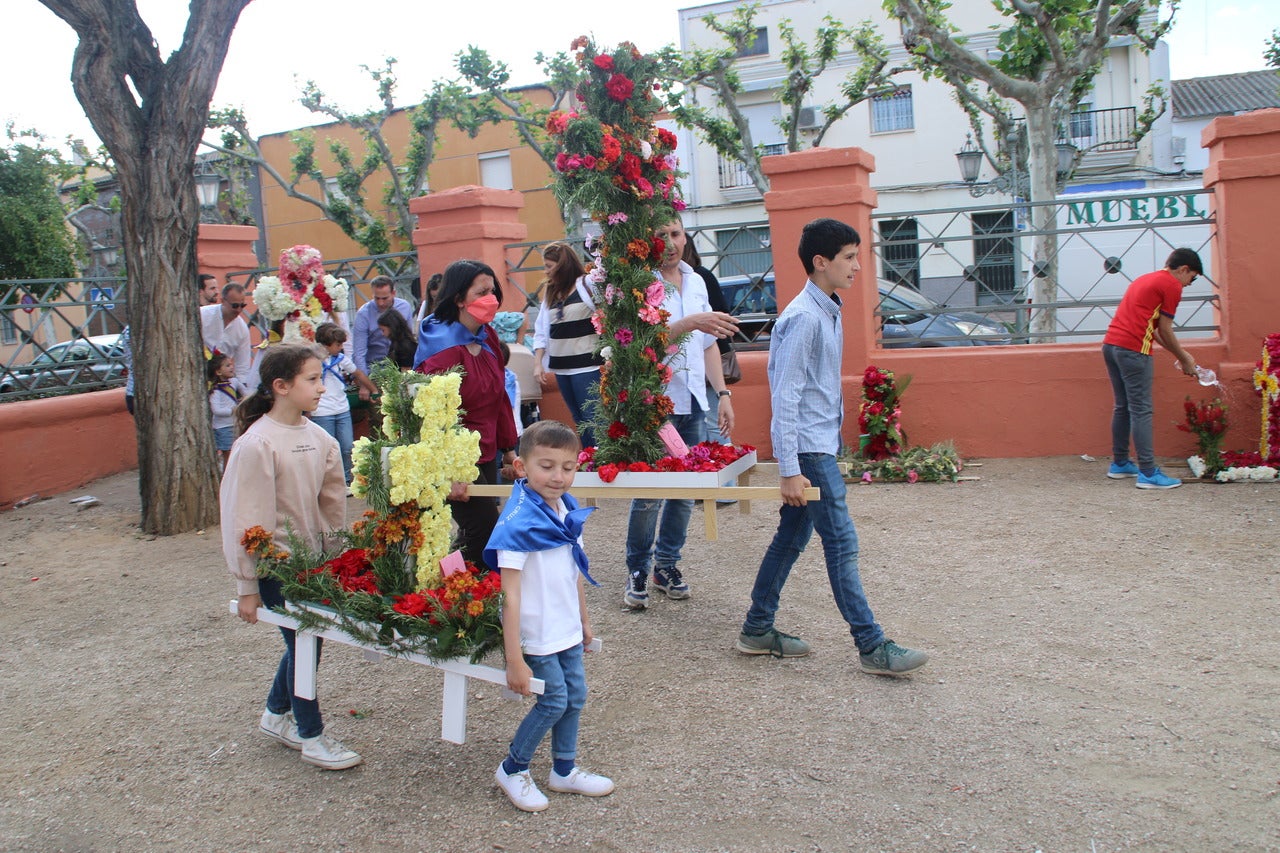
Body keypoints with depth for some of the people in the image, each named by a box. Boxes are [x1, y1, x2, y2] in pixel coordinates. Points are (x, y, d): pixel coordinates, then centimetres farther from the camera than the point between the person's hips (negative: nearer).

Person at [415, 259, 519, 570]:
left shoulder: (488, 337, 6)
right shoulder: (444, 349, -20)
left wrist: (508, 448, 16)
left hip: (486, 455, 8)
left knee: (477, 533, 15)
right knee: (487, 534, -6)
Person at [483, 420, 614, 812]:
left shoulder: (568, 512, 0)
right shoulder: (518, 524, -24)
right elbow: (510, 596, -24)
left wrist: (584, 621, 19)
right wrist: (514, 660, -24)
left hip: (568, 630, 7)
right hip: (537, 635, -7)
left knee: (575, 697, 14)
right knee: (554, 701, 0)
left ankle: (564, 770, 33)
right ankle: (512, 770, 21)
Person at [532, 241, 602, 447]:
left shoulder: (588, 284, -4)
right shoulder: (550, 292, 16)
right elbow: (542, 330, 16)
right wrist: (538, 363, 8)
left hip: (587, 365, -7)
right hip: (561, 368, 7)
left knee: (592, 419, -8)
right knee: (580, 422, 10)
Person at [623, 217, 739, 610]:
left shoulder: (696, 282, 13)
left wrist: (723, 393, 11)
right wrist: (691, 322, -33)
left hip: (693, 404, 6)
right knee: (649, 494, -3)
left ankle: (667, 565, 25)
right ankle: (637, 571, 13)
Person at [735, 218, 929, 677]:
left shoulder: (829, 312, 12)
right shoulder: (803, 318, -17)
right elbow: (785, 397, -20)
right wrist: (789, 470, -22)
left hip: (822, 444, 10)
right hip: (810, 449, -10)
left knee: (792, 537, 14)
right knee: (842, 543, -4)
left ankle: (757, 630, 24)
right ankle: (873, 647, 4)